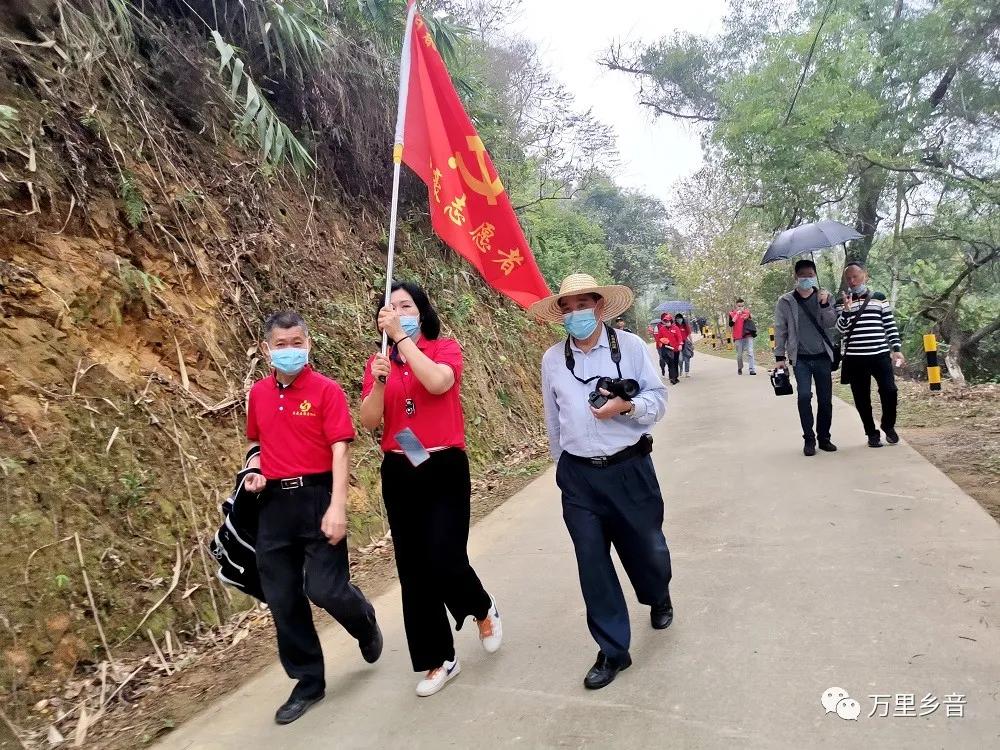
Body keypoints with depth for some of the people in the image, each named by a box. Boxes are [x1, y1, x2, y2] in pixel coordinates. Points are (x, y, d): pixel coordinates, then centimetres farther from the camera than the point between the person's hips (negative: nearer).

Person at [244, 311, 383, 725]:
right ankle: (308, 681, 26)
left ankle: (364, 621, 29)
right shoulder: (258, 394, 8)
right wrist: (255, 470, 1)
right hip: (274, 502, 5)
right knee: (282, 598, 8)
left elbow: (340, 449, -13)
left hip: (317, 496, -5)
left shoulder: (326, 389, -8)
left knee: (324, 589, -8)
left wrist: (337, 507, -21)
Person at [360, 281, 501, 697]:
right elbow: (369, 422, -3)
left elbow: (438, 382, -25)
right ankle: (440, 660, 25)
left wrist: (403, 336, -23)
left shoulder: (445, 348, -3)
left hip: (445, 469, -4)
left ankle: (483, 610, 25)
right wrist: (379, 382, -20)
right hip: (399, 474, 4)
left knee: (444, 560, -11)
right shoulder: (378, 362, 6)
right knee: (413, 568, 8)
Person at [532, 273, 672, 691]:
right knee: (592, 563, 5)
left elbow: (658, 398, -3)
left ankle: (659, 598, 52)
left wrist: (626, 407, -22)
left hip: (629, 469, -1)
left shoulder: (630, 346, -5)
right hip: (578, 476, 2)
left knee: (646, 547, 15)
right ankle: (613, 651, 21)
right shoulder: (552, 360, 2)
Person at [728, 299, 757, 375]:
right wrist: (737, 314, -14)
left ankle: (752, 369, -10)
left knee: (750, 352, -9)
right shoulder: (732, 313, 2)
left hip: (748, 335, 0)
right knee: (739, 354, 7)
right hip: (738, 337, 0)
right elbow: (730, 324, -9)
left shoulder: (747, 311, 7)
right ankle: (739, 369, 28)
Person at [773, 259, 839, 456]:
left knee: (825, 399, 5)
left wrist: (824, 304, -19)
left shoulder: (825, 297, 6)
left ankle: (824, 438, 19)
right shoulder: (785, 301, 1)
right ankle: (809, 439, -2)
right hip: (800, 358, -2)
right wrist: (779, 356, -2)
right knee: (804, 396, -13)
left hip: (822, 356, 2)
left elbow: (831, 324, -4)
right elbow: (780, 330, 2)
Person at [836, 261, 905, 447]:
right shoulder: (843, 303, 9)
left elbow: (891, 326, 9)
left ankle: (888, 426, 14)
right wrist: (846, 309, -15)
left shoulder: (879, 299, 9)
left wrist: (897, 350, 2)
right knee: (861, 398, 2)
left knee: (889, 390, -11)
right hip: (855, 358, 1)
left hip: (880, 355, 0)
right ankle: (872, 433, 17)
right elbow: (840, 329, -1)